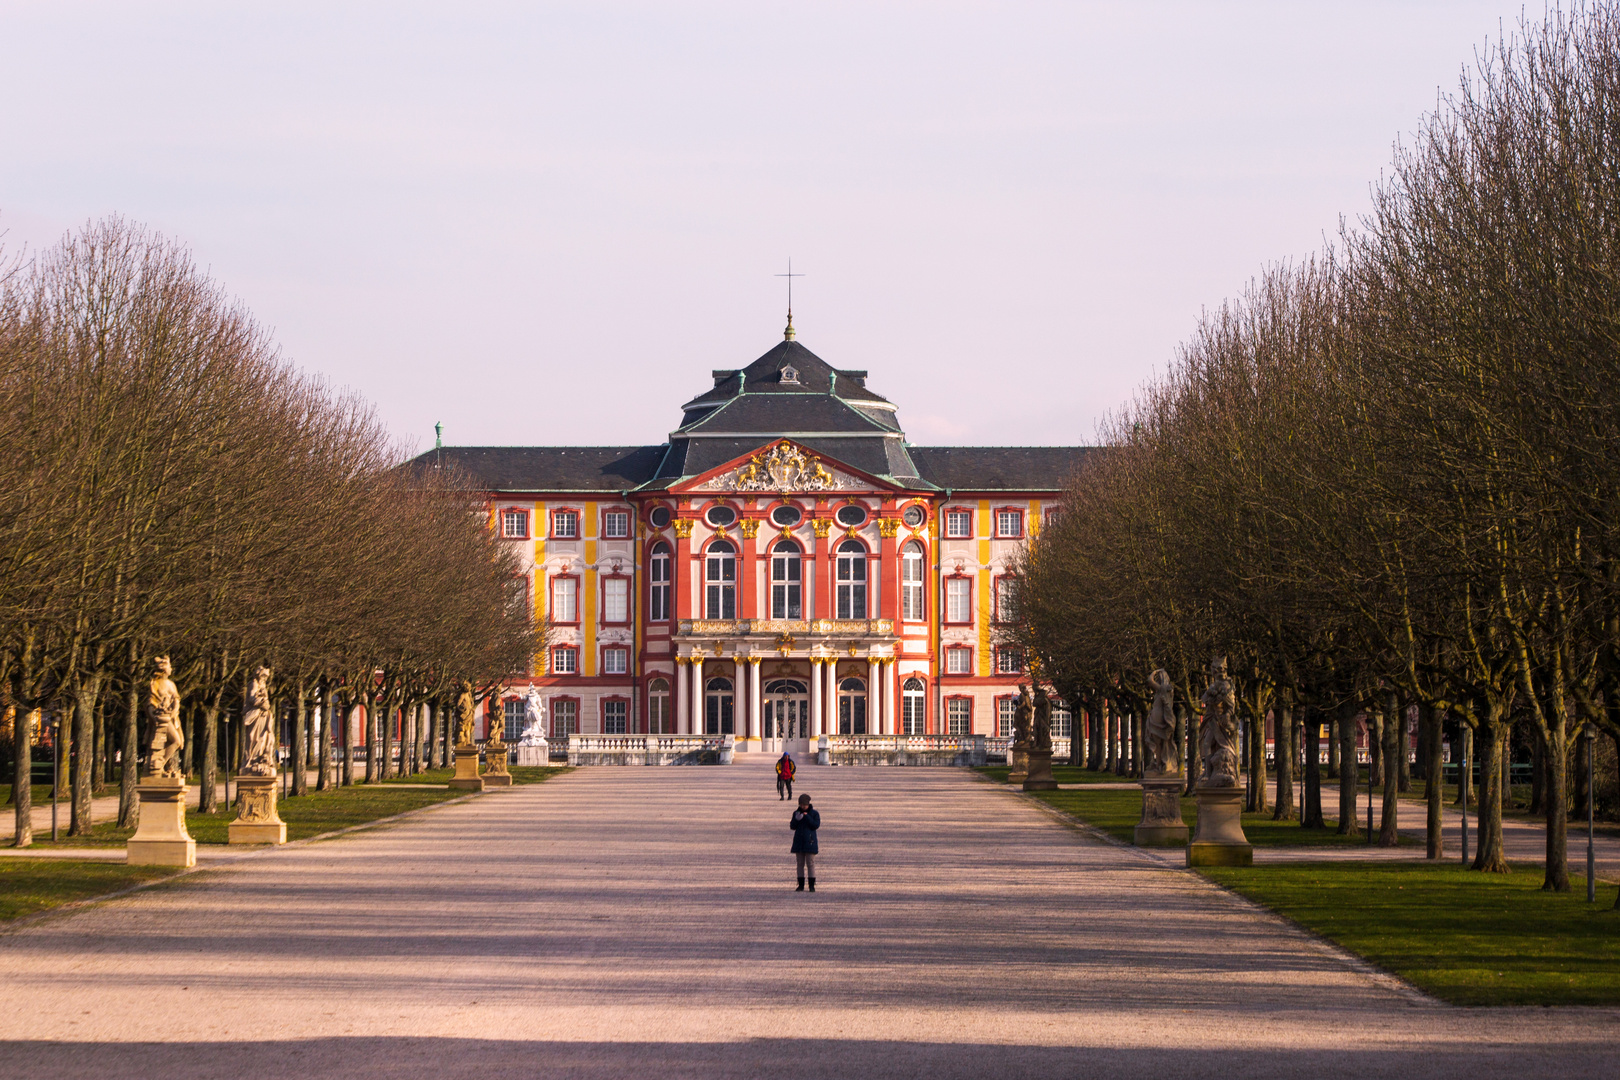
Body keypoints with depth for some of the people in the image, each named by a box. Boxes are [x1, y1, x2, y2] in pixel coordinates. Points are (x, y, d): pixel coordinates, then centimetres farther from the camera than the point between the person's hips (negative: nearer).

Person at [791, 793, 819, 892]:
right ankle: (801, 885, 10)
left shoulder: (814, 813, -1)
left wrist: (807, 817, -18)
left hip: (809, 842, -4)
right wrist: (796, 820, -15)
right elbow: (792, 826, 5)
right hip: (799, 842, 4)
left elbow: (816, 825, -12)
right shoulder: (796, 813, 8)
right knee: (800, 864, 6)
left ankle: (812, 886, -1)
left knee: (810, 864, -5)